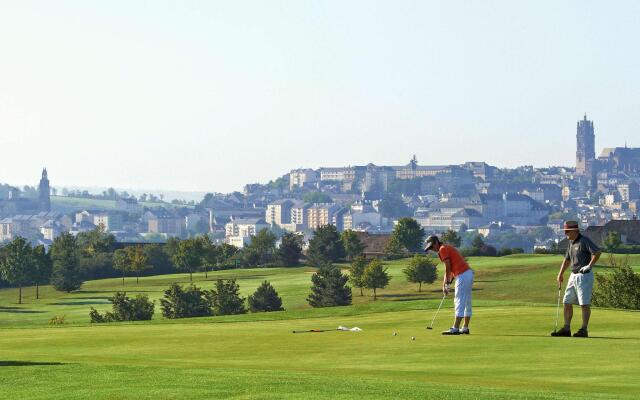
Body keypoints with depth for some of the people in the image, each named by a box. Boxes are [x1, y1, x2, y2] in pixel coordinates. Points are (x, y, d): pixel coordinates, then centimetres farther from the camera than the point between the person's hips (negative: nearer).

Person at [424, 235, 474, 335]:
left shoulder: (443, 249, -7)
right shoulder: (448, 248, 23)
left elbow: (448, 268, -12)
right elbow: (449, 270, 23)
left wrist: (447, 284, -4)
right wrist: (445, 285, 17)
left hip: (462, 276, -10)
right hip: (468, 274, 10)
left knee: (460, 302, -9)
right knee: (466, 303, 12)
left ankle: (455, 328, -10)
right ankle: (465, 328, 16)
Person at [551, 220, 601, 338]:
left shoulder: (584, 241, -13)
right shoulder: (571, 243, 15)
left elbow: (597, 252, -24)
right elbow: (567, 259, 26)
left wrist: (589, 265, -21)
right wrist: (560, 274, 24)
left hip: (584, 275, -9)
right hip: (574, 275, 9)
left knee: (584, 303, -7)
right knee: (567, 302, 8)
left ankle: (584, 330, -5)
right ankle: (566, 329, 12)